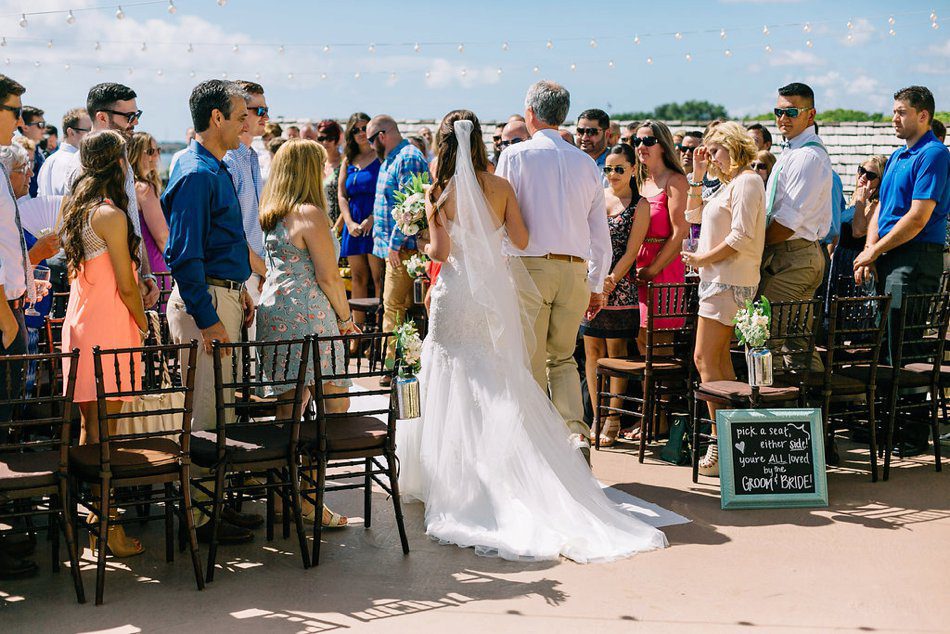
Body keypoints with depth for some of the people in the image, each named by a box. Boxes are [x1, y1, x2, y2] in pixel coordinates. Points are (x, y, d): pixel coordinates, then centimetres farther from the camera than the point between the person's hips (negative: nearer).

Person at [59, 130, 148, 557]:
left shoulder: (78, 209, 13)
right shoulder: (111, 215, -14)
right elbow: (126, 286, -13)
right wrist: (145, 326, 2)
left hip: (80, 321, 9)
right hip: (107, 327, -9)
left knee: (91, 425, 15)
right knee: (103, 428, -7)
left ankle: (96, 508, 24)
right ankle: (109, 528, -4)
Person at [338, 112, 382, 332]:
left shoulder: (381, 156, 0)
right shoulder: (348, 161, 16)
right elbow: (341, 195, 13)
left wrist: (372, 219, -16)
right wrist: (349, 222, -1)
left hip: (375, 222, -6)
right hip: (353, 224, 6)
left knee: (378, 276, -8)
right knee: (357, 278, 6)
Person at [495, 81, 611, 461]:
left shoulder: (515, 155, -3)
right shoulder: (586, 163, 9)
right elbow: (601, 233, 12)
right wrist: (597, 285, 20)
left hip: (531, 266, -4)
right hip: (576, 271, 4)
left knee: (532, 363, 5)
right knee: (562, 358, 17)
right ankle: (577, 432, -2)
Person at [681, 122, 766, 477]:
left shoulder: (747, 181, -11)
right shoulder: (729, 184, 20)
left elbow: (740, 238, -19)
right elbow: (693, 214, 25)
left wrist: (702, 259, -13)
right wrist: (698, 175, 17)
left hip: (729, 282, -11)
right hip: (719, 280, 11)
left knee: (705, 359, -13)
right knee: (719, 359, 10)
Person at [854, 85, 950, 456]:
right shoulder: (897, 157, 19)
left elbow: (918, 217, -17)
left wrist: (875, 252, -12)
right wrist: (869, 253, 2)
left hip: (916, 260, -9)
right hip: (888, 259, 9)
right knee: (884, 343, 11)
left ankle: (915, 435, -2)